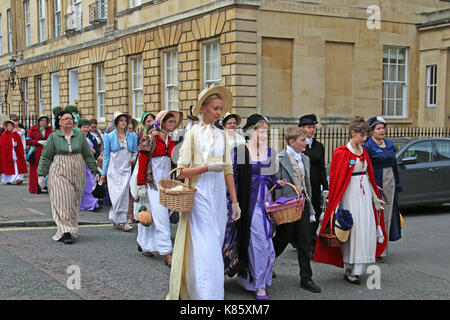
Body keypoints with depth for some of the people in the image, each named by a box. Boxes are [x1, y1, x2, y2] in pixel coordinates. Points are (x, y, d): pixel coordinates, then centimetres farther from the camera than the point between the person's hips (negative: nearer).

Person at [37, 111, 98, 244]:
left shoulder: (80, 136, 6)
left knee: (73, 203, 6)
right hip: (59, 173, -2)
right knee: (63, 201, -9)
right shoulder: (53, 137, 1)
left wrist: (95, 170, 10)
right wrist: (41, 174, 1)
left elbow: (88, 155, 11)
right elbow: (46, 157, 4)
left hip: (77, 172, 2)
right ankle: (66, 232, -10)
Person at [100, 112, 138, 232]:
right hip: (113, 169, -2)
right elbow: (106, 155, 5)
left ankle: (115, 219, 10)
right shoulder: (109, 137, 4)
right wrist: (104, 173, 4)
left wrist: (134, 158, -5)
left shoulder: (132, 136, 10)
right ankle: (122, 221, -5)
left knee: (123, 194, -4)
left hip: (126, 169, 2)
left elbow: (135, 151, 19)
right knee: (116, 195, -9)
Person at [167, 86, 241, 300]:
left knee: (214, 247, 9)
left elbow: (228, 170, 13)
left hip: (218, 196, 6)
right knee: (203, 249, -9)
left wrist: (235, 202, 10)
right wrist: (207, 167, -20)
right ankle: (205, 294, -7)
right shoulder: (193, 134, -3)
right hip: (199, 195, -6)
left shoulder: (221, 136, 13)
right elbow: (181, 171, -8)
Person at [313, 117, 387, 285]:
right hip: (350, 194, -7)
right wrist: (336, 204, -13)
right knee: (352, 229, -6)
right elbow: (336, 179, -10)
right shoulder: (341, 153, -9)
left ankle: (356, 269, 14)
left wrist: (375, 197, 18)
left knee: (365, 230, 4)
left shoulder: (363, 151, 13)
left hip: (365, 193, 7)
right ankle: (350, 270, 3)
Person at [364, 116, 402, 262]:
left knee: (387, 215, 9)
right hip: (376, 184, -7)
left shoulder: (389, 145, 13)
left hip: (390, 183, 7)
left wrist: (397, 184, 16)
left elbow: (394, 165, 18)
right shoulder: (368, 147, -8)